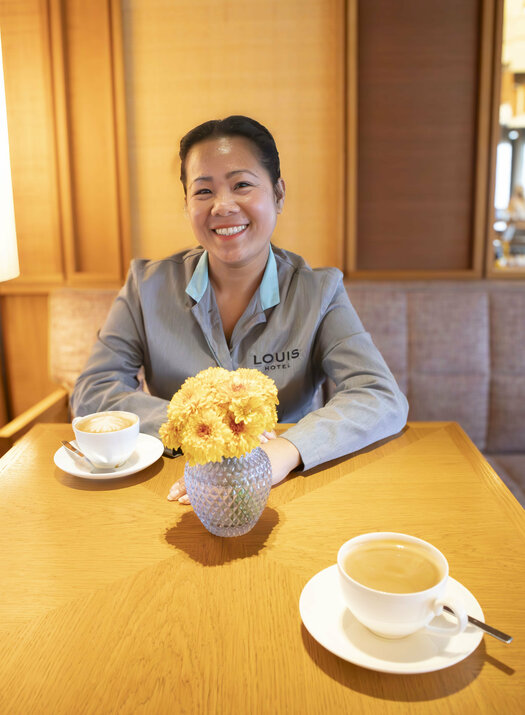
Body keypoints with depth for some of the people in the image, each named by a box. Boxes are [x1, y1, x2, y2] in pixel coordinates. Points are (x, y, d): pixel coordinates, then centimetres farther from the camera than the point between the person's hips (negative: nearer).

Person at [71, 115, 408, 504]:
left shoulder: (318, 291, -4)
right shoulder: (149, 286, -1)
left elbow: (384, 399, -15)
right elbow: (91, 394, -5)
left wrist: (285, 451, -33)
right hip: (177, 493, 1)